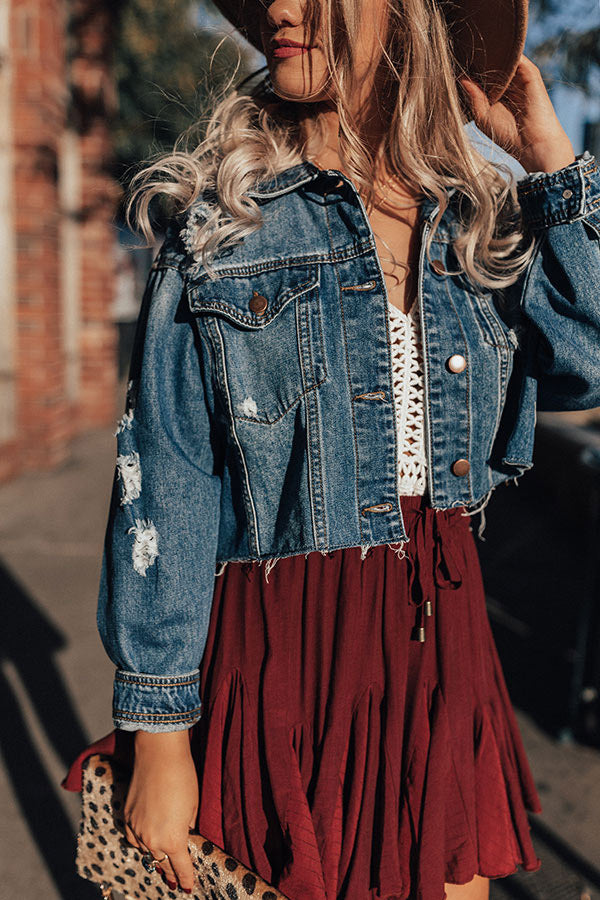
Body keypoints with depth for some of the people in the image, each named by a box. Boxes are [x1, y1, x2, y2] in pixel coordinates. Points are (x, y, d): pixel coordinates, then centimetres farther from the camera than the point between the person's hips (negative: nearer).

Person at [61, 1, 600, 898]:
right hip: (286, 650, -3)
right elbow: (164, 487, -8)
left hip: (445, 631, 3)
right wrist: (160, 731, -8)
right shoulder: (220, 218, -6)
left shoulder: (484, 218, 3)